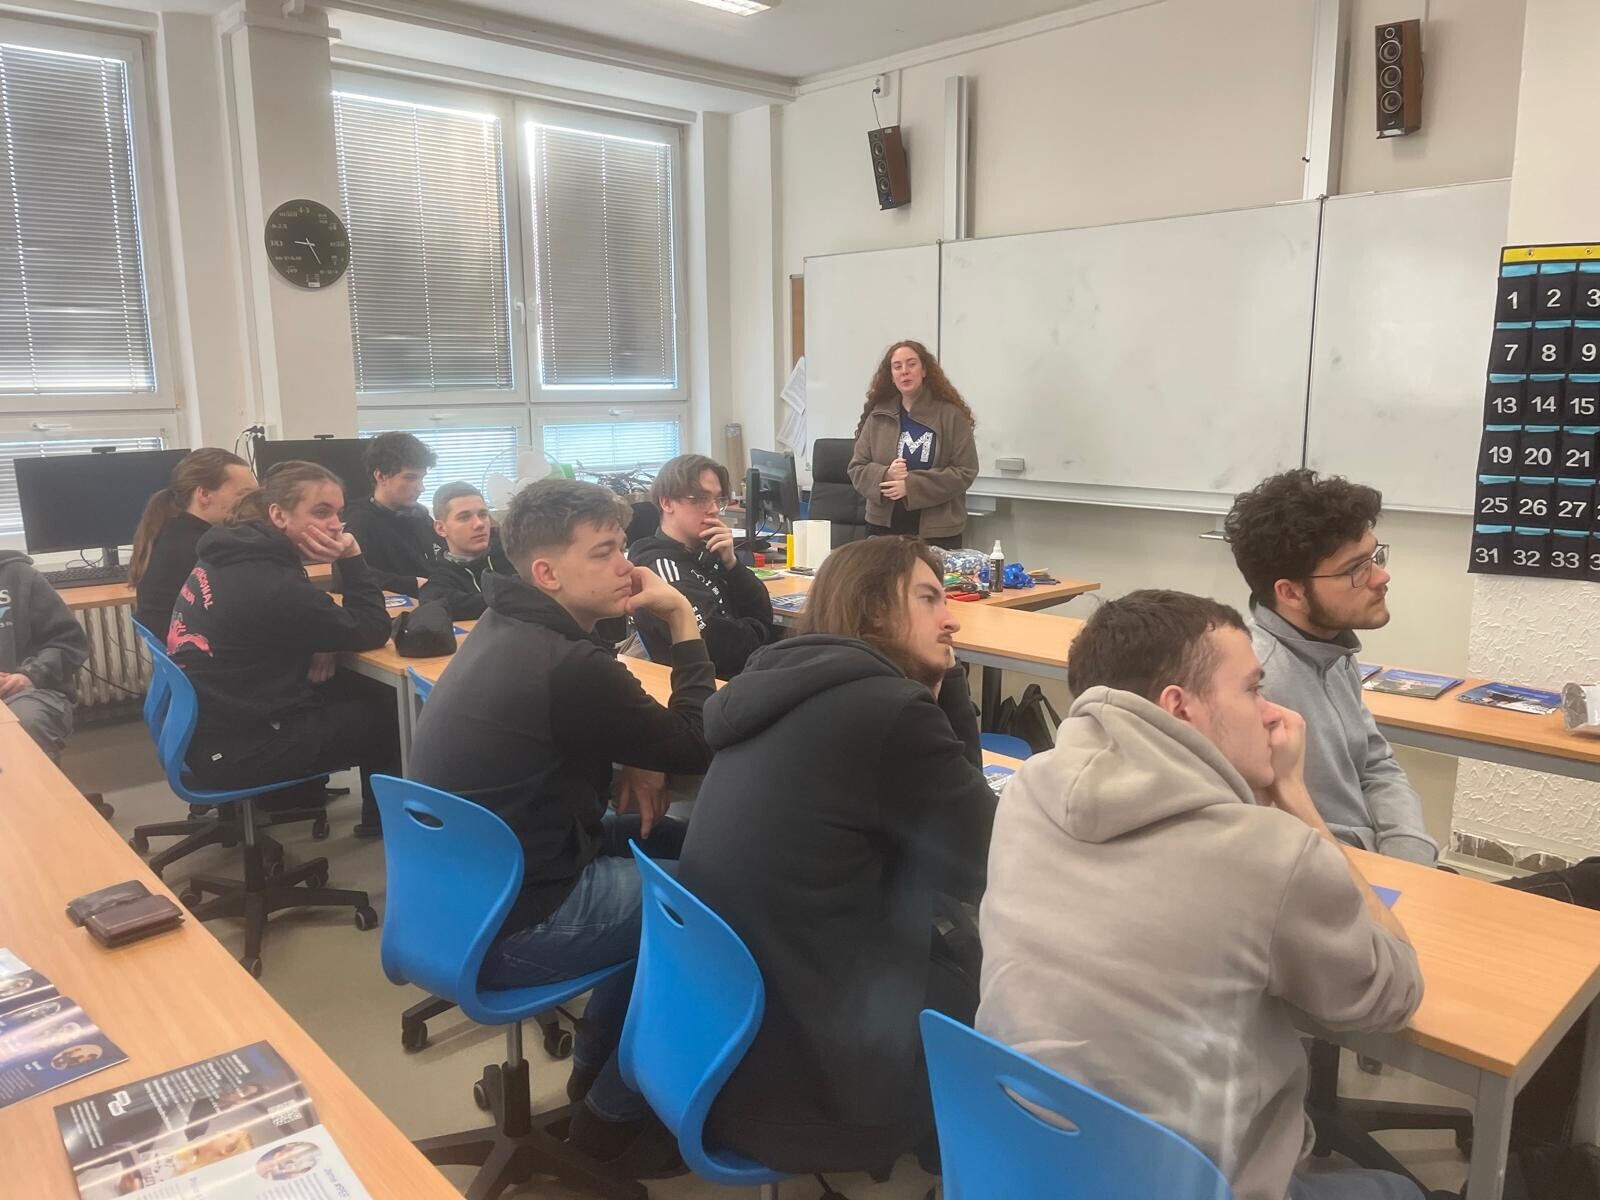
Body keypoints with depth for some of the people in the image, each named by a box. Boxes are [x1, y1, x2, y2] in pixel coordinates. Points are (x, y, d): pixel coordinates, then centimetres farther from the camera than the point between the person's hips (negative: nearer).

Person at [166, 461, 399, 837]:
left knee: (365, 691, 15)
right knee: (389, 713, 5)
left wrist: (318, 643, -4)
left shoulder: (235, 554, 3)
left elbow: (307, 620, 16)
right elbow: (372, 631, -19)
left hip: (205, 727, 9)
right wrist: (352, 557, -16)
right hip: (233, 749, -9)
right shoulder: (269, 585, -27)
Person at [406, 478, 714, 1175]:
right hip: (504, 929, -9)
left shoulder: (507, 629, 5)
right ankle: (615, 1116, 16)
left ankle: (596, 1063, 30)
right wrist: (682, 621, -9)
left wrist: (634, 759, -1)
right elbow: (697, 746, -13)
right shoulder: (566, 666, -25)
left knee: (672, 845, 18)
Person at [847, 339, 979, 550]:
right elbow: (857, 469, 7)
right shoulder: (877, 416, 7)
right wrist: (885, 475, -15)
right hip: (883, 527, 3)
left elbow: (965, 471, -8)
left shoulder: (951, 415, -2)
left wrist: (912, 485, -16)